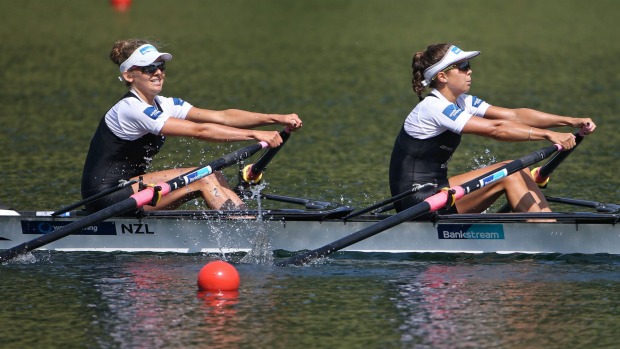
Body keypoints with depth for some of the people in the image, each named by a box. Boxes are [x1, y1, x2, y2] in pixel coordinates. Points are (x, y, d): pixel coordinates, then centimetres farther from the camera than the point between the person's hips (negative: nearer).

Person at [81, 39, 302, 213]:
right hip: (105, 198, -9)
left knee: (213, 177, -5)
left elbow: (221, 116, -2)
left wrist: (276, 119, -14)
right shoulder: (131, 109, -18)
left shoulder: (163, 105, 9)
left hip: (126, 189, 9)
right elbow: (199, 131, -25)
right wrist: (255, 135, -28)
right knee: (204, 178, -17)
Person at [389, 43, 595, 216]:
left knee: (519, 172, -2)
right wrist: (549, 135, -28)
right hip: (415, 199, -9)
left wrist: (570, 121, -8)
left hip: (433, 191, 9)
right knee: (508, 173, -14)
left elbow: (515, 116, 2)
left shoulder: (461, 102, 10)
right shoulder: (433, 107, -18)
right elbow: (494, 129, -26)